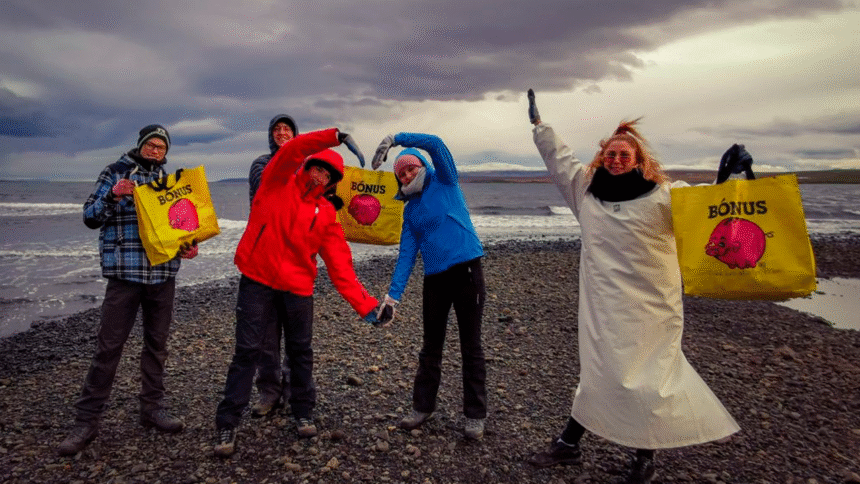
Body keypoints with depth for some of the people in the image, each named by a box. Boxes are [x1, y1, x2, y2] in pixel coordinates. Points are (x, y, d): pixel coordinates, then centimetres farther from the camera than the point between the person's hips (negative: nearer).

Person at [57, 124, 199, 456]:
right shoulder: (115, 173, 3)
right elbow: (90, 218, 1)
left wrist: (188, 245, -1)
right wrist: (113, 196, -17)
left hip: (164, 274, 4)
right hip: (125, 273, -4)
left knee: (157, 344, 11)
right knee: (108, 347, -3)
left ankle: (152, 408, 24)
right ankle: (87, 421, 8)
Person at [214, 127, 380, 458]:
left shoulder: (326, 213, 5)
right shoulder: (277, 184, 1)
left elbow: (340, 264, 0)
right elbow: (292, 150, -19)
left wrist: (364, 303, -8)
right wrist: (337, 137, -29)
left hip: (298, 288, 3)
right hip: (258, 281, -3)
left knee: (300, 352, 12)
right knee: (247, 352, -1)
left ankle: (303, 413, 31)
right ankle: (227, 424, 11)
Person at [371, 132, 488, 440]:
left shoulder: (445, 182, 2)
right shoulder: (410, 210, 13)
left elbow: (435, 144, -15)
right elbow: (406, 254, 6)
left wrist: (394, 139, -13)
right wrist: (393, 296, -3)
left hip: (466, 270, -5)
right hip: (435, 278, 5)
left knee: (471, 346, 3)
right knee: (431, 347, 15)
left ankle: (475, 415, 15)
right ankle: (422, 407, 29)